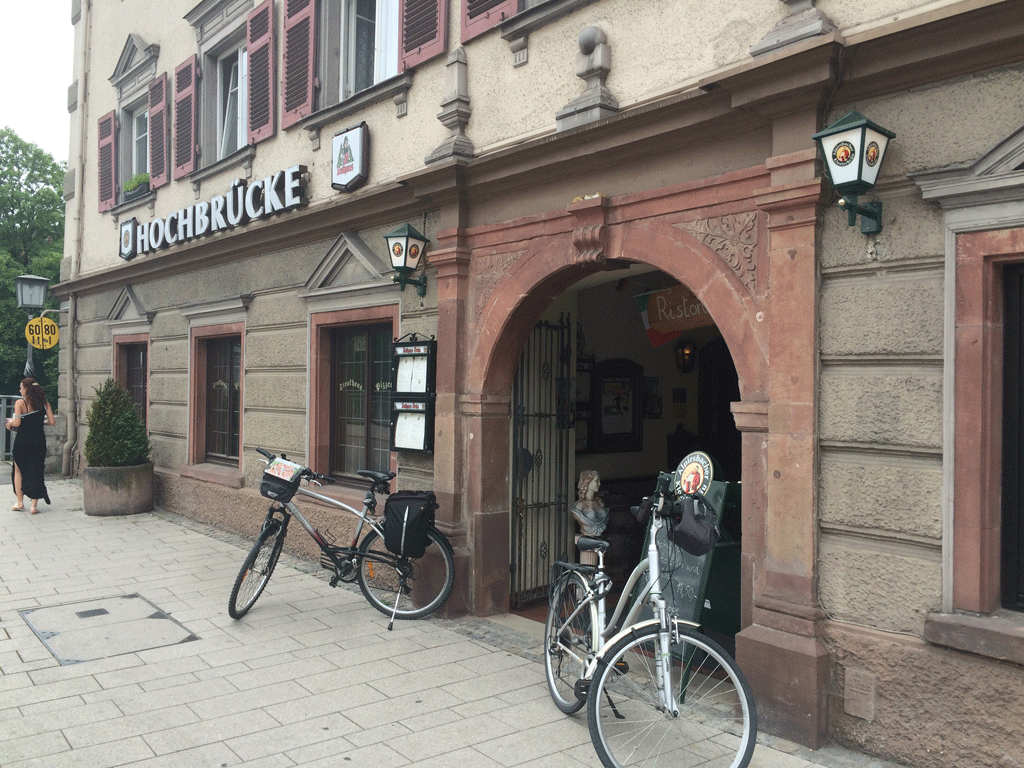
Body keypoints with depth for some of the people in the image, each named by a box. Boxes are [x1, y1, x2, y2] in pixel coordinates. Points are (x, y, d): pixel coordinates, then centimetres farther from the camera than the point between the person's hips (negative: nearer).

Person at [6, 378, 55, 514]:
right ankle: (34, 505, 5)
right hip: (39, 441, 2)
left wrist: (9, 423, 6)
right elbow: (52, 422, -2)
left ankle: (20, 502, 20)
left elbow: (17, 423, -15)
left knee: (18, 470, 16)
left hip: (22, 441, -2)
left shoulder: (20, 403, -8)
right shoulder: (44, 403, 1)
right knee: (36, 471, 6)